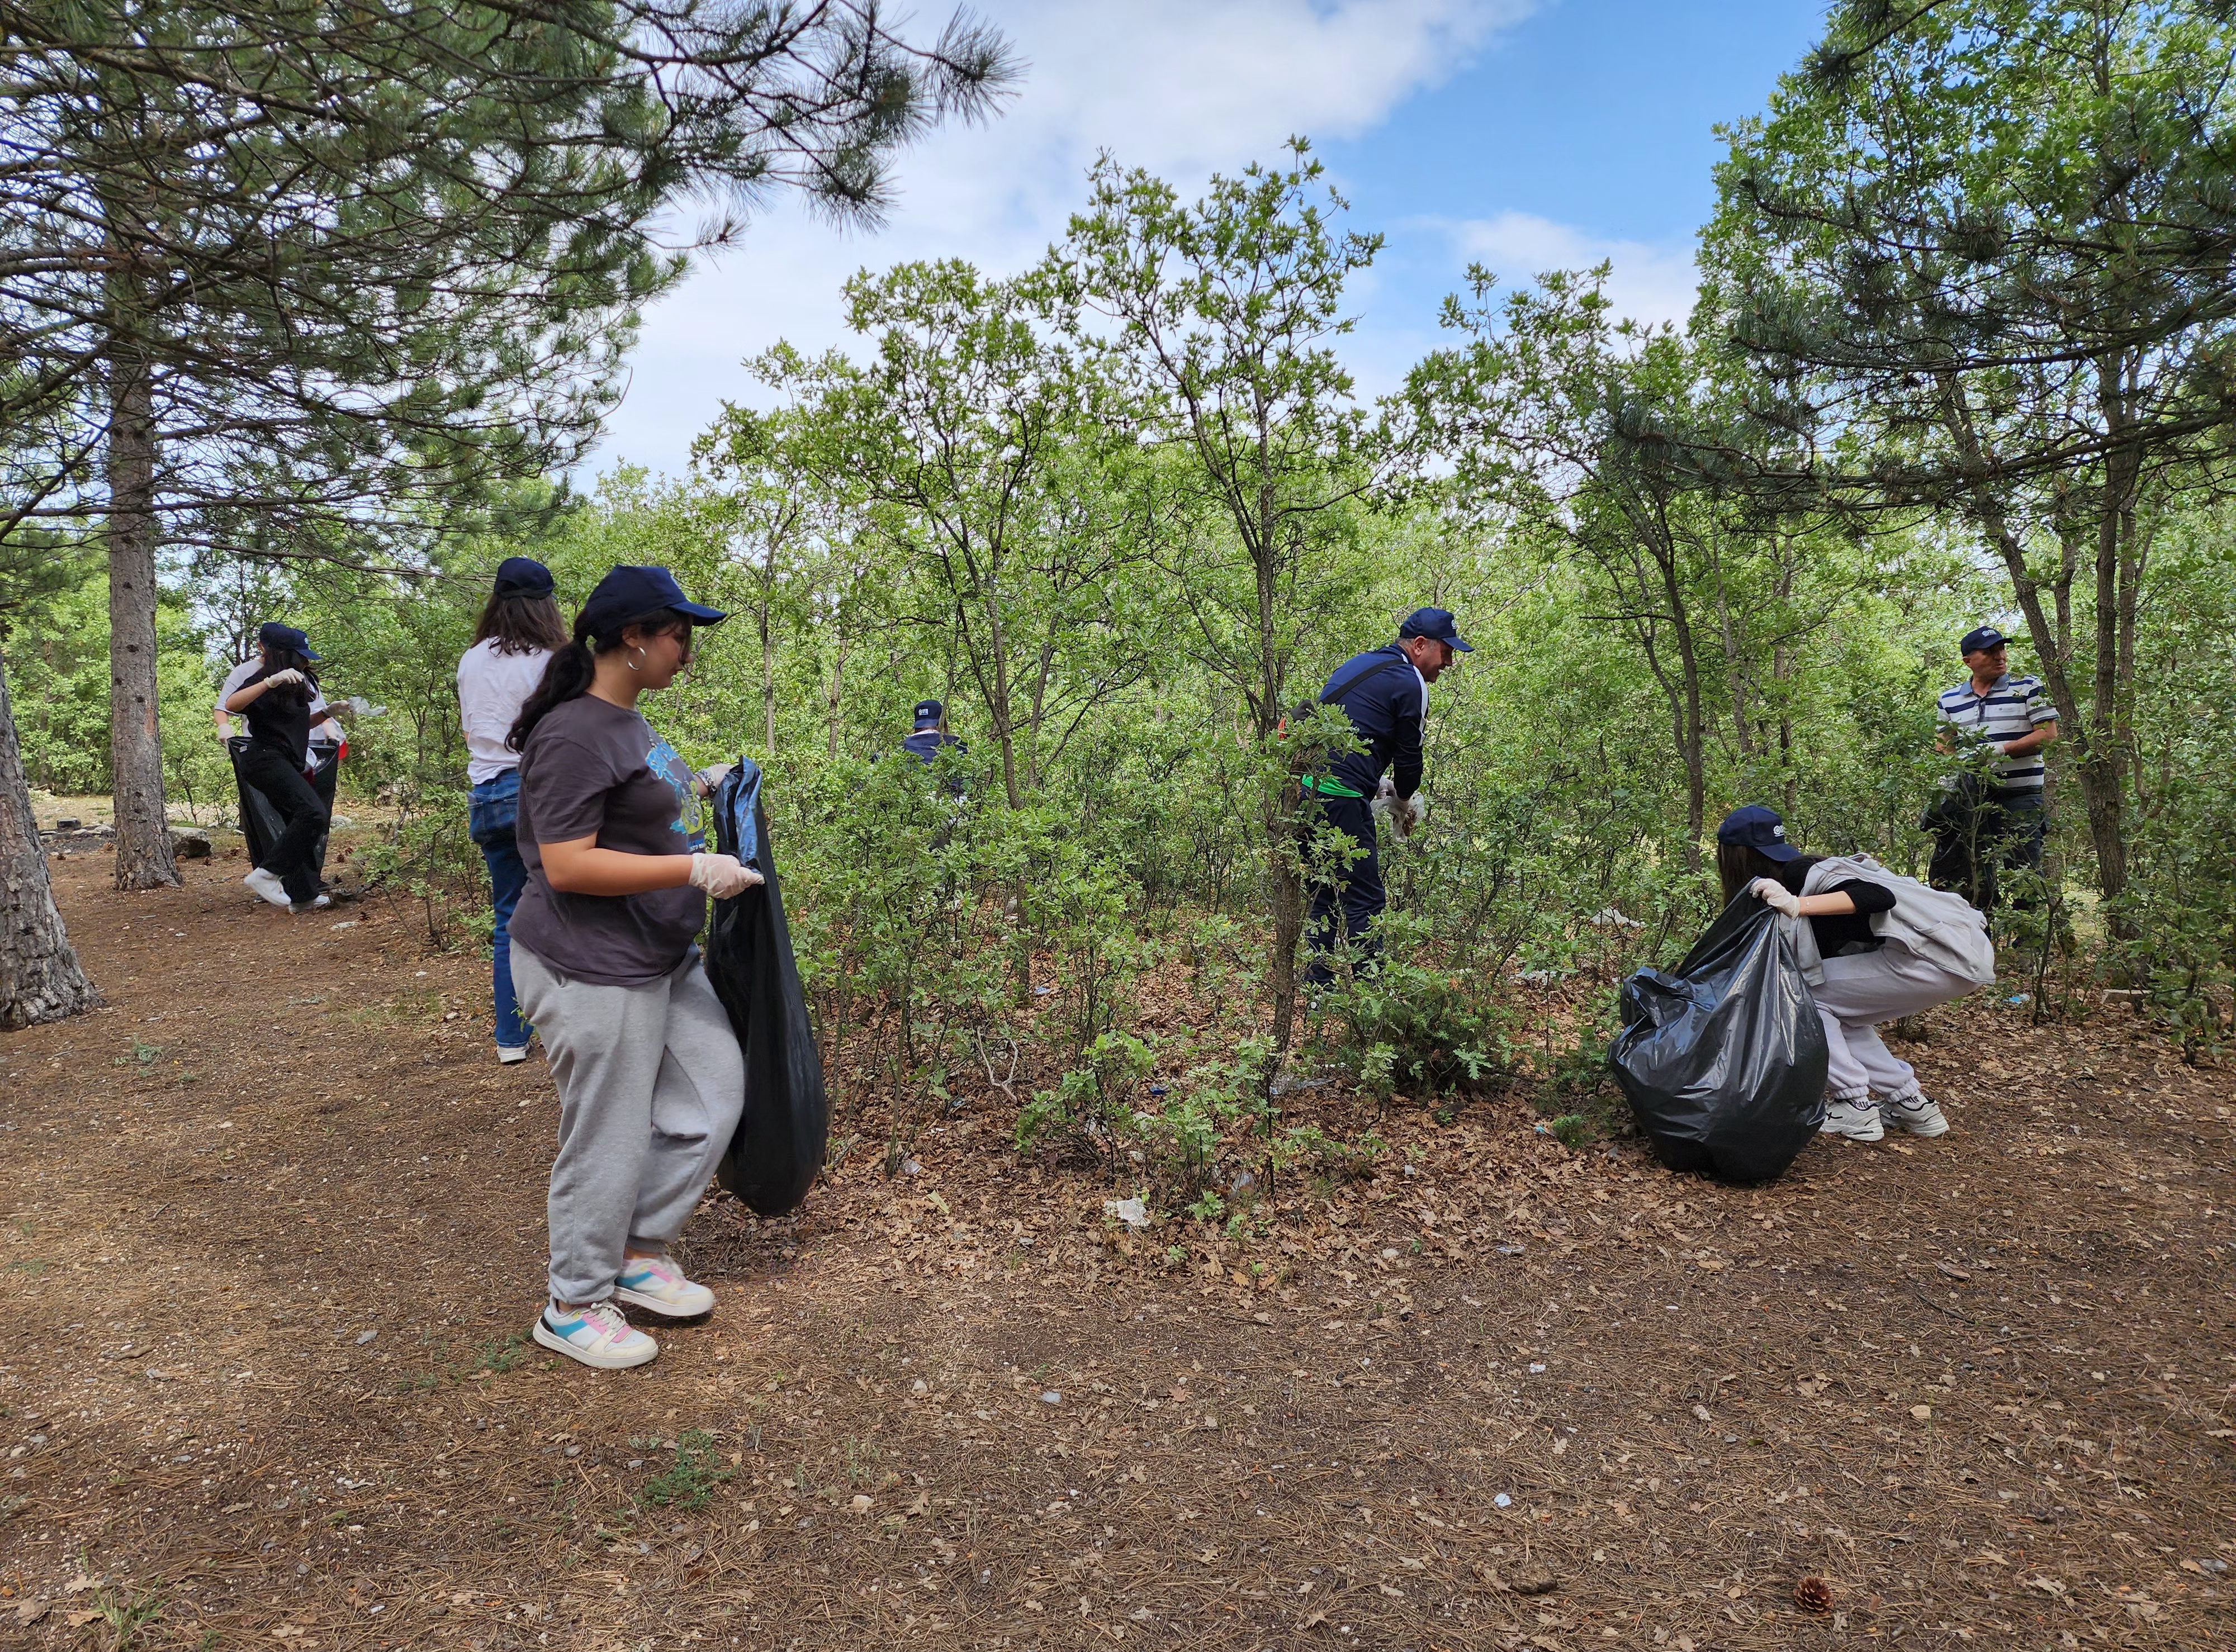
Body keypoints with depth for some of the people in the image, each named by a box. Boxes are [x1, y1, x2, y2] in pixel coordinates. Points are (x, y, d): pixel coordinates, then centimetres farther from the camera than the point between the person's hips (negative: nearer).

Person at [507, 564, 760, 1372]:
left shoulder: (626, 722, 11)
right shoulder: (575, 735, -20)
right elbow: (568, 865, -25)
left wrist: (692, 797, 15)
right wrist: (694, 869, -26)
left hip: (661, 958, 10)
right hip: (592, 970, -10)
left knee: (714, 1088, 14)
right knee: (608, 1140, 3)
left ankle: (639, 1252, 28)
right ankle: (573, 1308, 23)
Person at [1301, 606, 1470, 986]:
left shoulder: (1357, 664, 24)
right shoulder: (1409, 682, -4)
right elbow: (1408, 755, 2)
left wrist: (1381, 789, 23)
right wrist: (1405, 802, 21)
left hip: (1301, 786, 9)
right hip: (1338, 797, -9)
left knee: (1324, 897, 16)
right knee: (1364, 901, -5)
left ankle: (1321, 987, 19)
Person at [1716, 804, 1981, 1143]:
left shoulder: (1797, 876, -12)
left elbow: (1879, 896, -27)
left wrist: (1797, 905, -36)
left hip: (1939, 959, -9)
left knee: (1804, 992, -5)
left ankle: (1854, 1108, 0)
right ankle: (1910, 1104, 19)